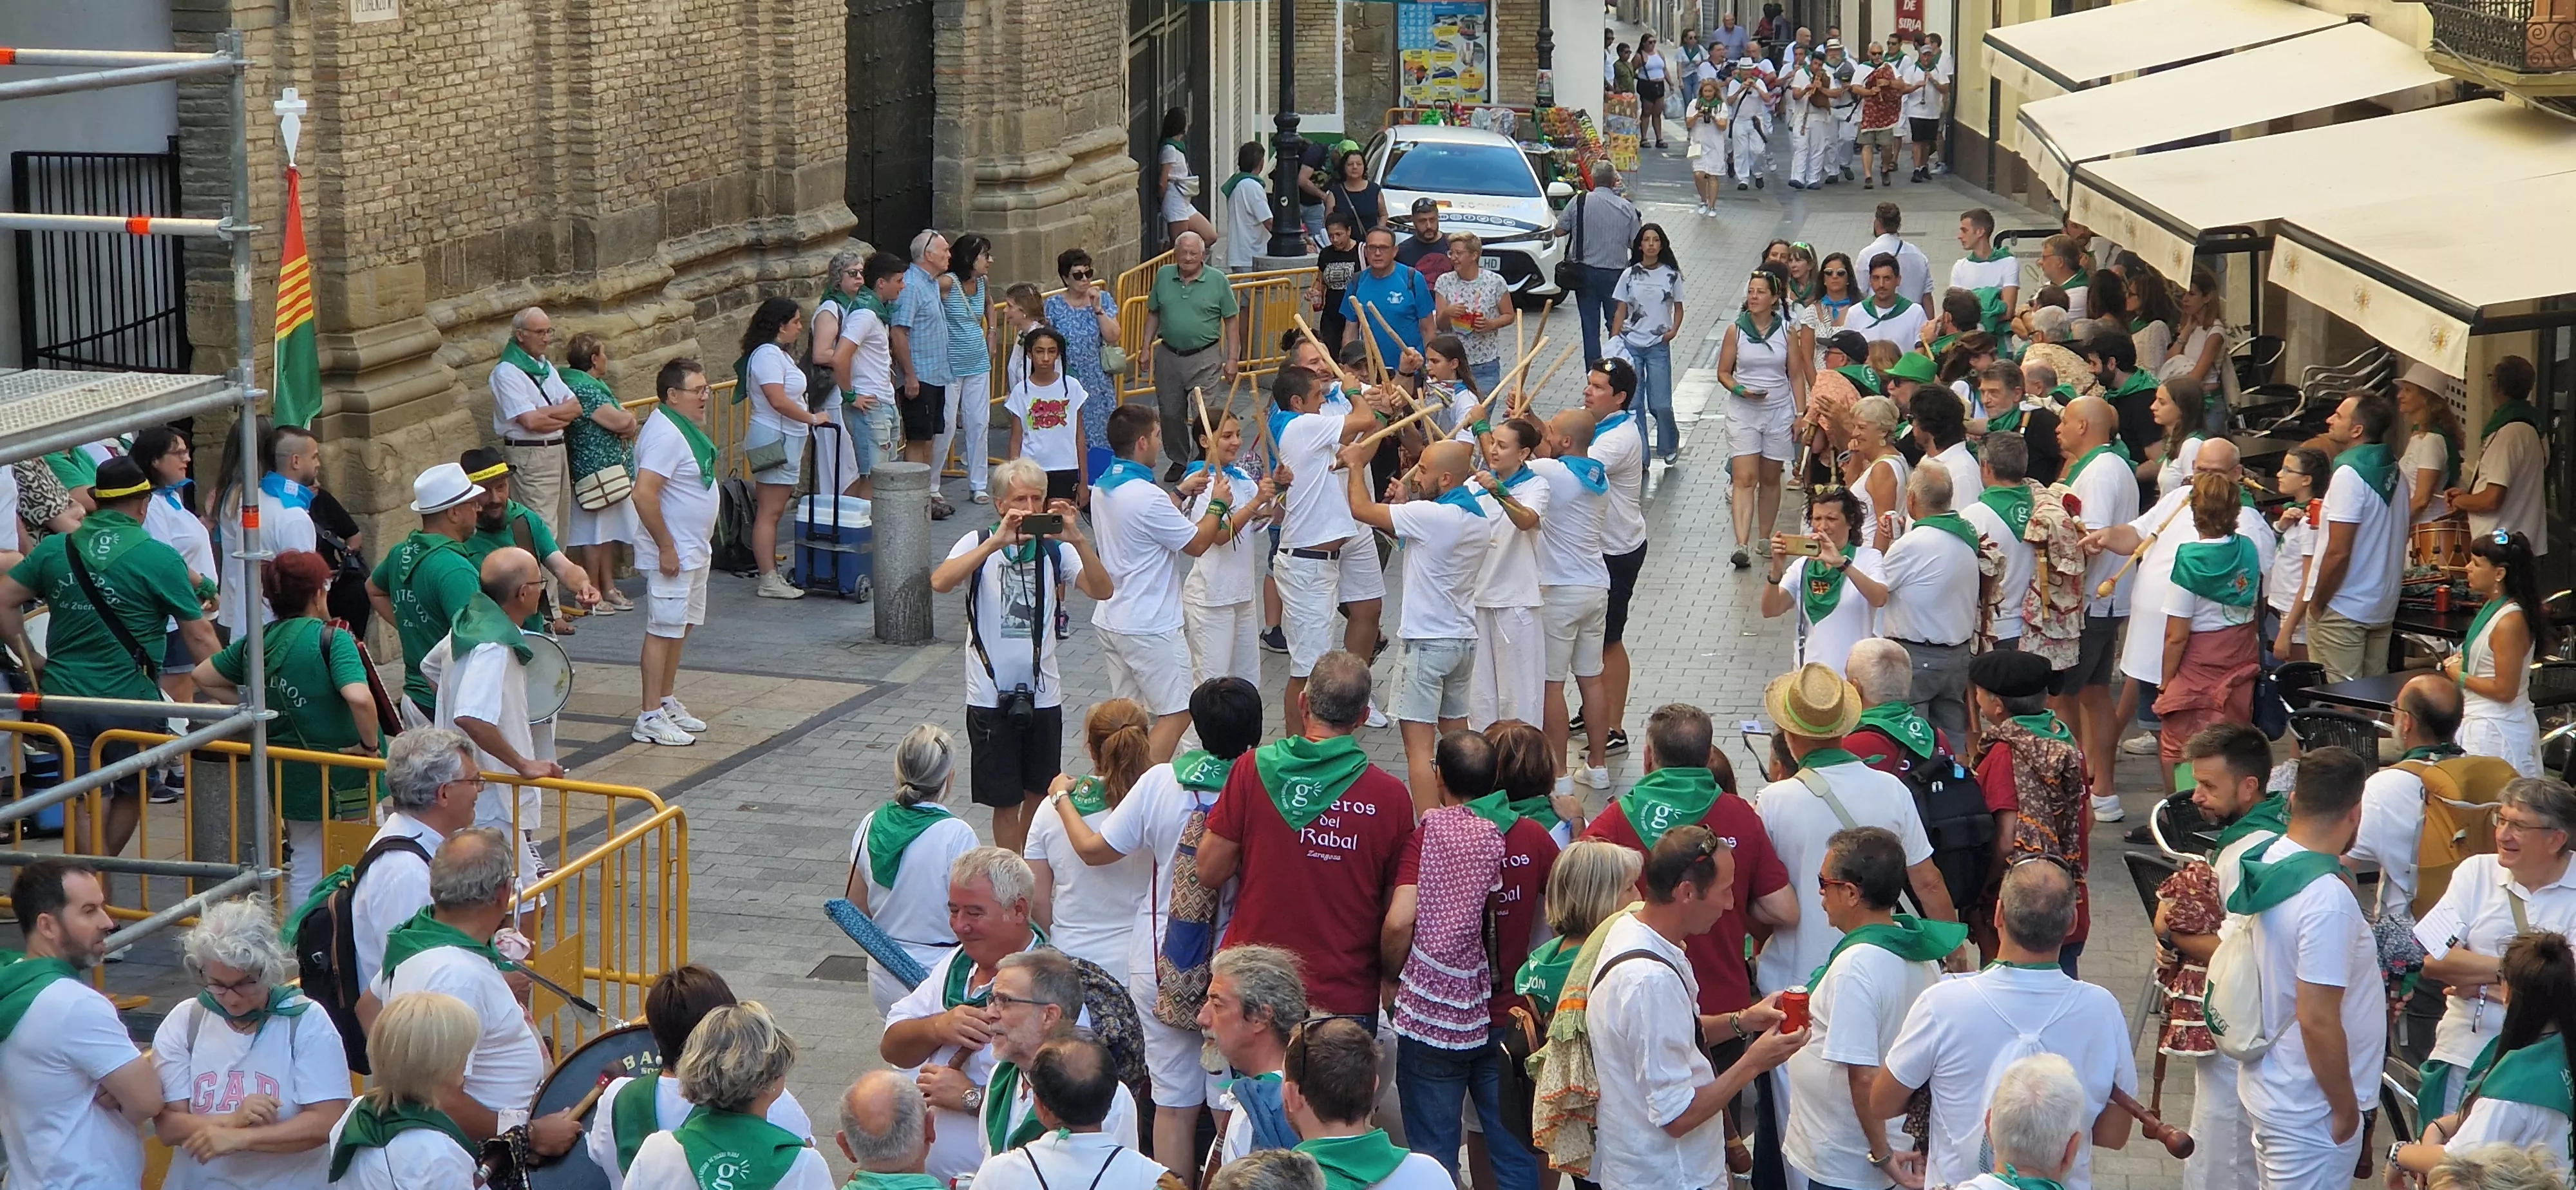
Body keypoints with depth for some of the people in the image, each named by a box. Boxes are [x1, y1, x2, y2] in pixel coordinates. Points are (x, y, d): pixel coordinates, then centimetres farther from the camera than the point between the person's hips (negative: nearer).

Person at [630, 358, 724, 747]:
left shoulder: (685, 428, 12)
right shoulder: (665, 434, -21)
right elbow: (644, 495, -28)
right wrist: (666, 547, -24)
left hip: (694, 551, 10)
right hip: (672, 554, -10)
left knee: (682, 627, 17)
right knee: (663, 630, -7)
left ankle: (667, 703, 27)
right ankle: (650, 717, -3)